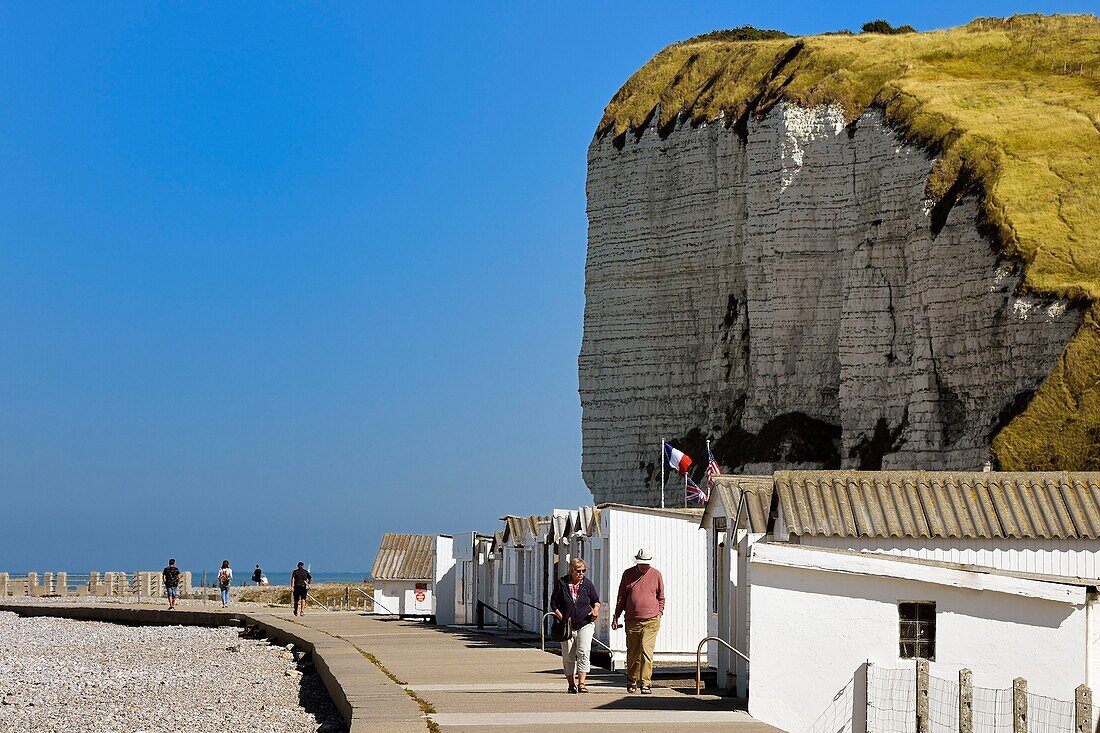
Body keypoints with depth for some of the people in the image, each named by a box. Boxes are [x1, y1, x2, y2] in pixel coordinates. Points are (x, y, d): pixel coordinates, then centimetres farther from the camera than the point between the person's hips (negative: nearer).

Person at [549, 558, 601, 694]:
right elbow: (554, 604, 3)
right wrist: (562, 618, -9)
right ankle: (571, 684, 19)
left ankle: (581, 683, -16)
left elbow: (596, 600, 14)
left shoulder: (587, 583, 3)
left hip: (585, 624, 0)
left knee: (583, 652, -16)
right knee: (568, 657, 6)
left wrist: (596, 609, -8)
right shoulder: (561, 583, -2)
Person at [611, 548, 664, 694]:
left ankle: (646, 683, -12)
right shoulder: (628, 574, 9)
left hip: (651, 621, -2)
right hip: (632, 620, 2)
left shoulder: (656, 575, 6)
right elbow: (621, 597, 15)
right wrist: (616, 616, 11)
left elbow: (661, 597, 14)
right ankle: (633, 681, 25)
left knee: (646, 651, -12)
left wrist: (659, 614, 6)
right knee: (632, 653, 8)